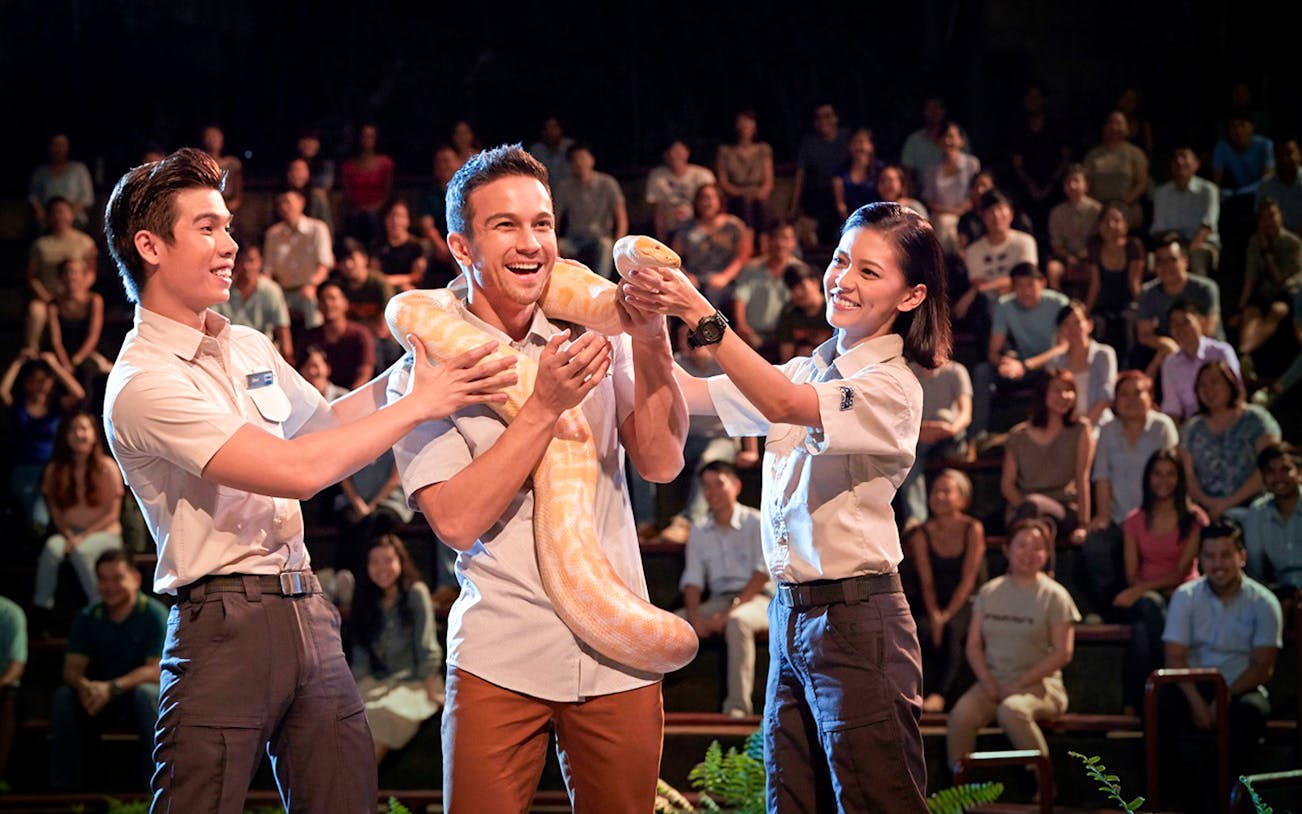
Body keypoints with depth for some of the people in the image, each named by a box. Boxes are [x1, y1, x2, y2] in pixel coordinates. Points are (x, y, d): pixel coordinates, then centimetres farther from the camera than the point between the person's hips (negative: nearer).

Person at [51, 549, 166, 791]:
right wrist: (84, 686, -31)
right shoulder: (87, 618, 1)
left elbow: (157, 670, -20)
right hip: (100, 699, 3)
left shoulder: (154, 614, -11)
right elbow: (71, 669, -5)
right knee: (62, 696, -23)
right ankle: (64, 787, -20)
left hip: (136, 698, -3)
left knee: (146, 693, -37)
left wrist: (113, 688, -33)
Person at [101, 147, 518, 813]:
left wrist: (407, 369, 19)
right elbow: (296, 470, -20)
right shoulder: (144, 384, -13)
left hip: (307, 610, 8)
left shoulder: (248, 347, 15)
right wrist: (419, 404, -13)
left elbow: (321, 419, 35)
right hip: (227, 624, -8)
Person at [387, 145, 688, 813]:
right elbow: (456, 520, -14)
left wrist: (648, 338, -16)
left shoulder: (593, 332, 7)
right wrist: (545, 405, -20)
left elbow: (661, 463, -4)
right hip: (499, 661, -3)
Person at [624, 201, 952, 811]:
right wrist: (650, 320, -10)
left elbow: (785, 405, -26)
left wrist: (702, 317, -32)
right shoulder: (806, 371, 13)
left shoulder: (892, 388, -10)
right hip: (790, 616, 7)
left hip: (856, 620, -7)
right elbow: (689, 394, 7)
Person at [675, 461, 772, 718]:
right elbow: (693, 579, 10)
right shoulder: (699, 532, 13)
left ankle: (738, 706, -40)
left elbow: (763, 572, -11)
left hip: (757, 599, -5)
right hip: (718, 600, 5)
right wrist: (694, 614, -12)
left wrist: (731, 610, -20)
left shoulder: (756, 523, -3)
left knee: (738, 621, -40)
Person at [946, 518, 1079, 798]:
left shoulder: (1054, 596, 1)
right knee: (961, 714, -28)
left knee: (1012, 709, -37)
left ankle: (1044, 782, -23)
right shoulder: (990, 592, 13)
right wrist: (988, 683, -7)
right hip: (993, 682, 4)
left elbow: (1063, 653, -6)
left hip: (1039, 684, -4)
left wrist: (1019, 684, -12)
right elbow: (973, 645, 11)